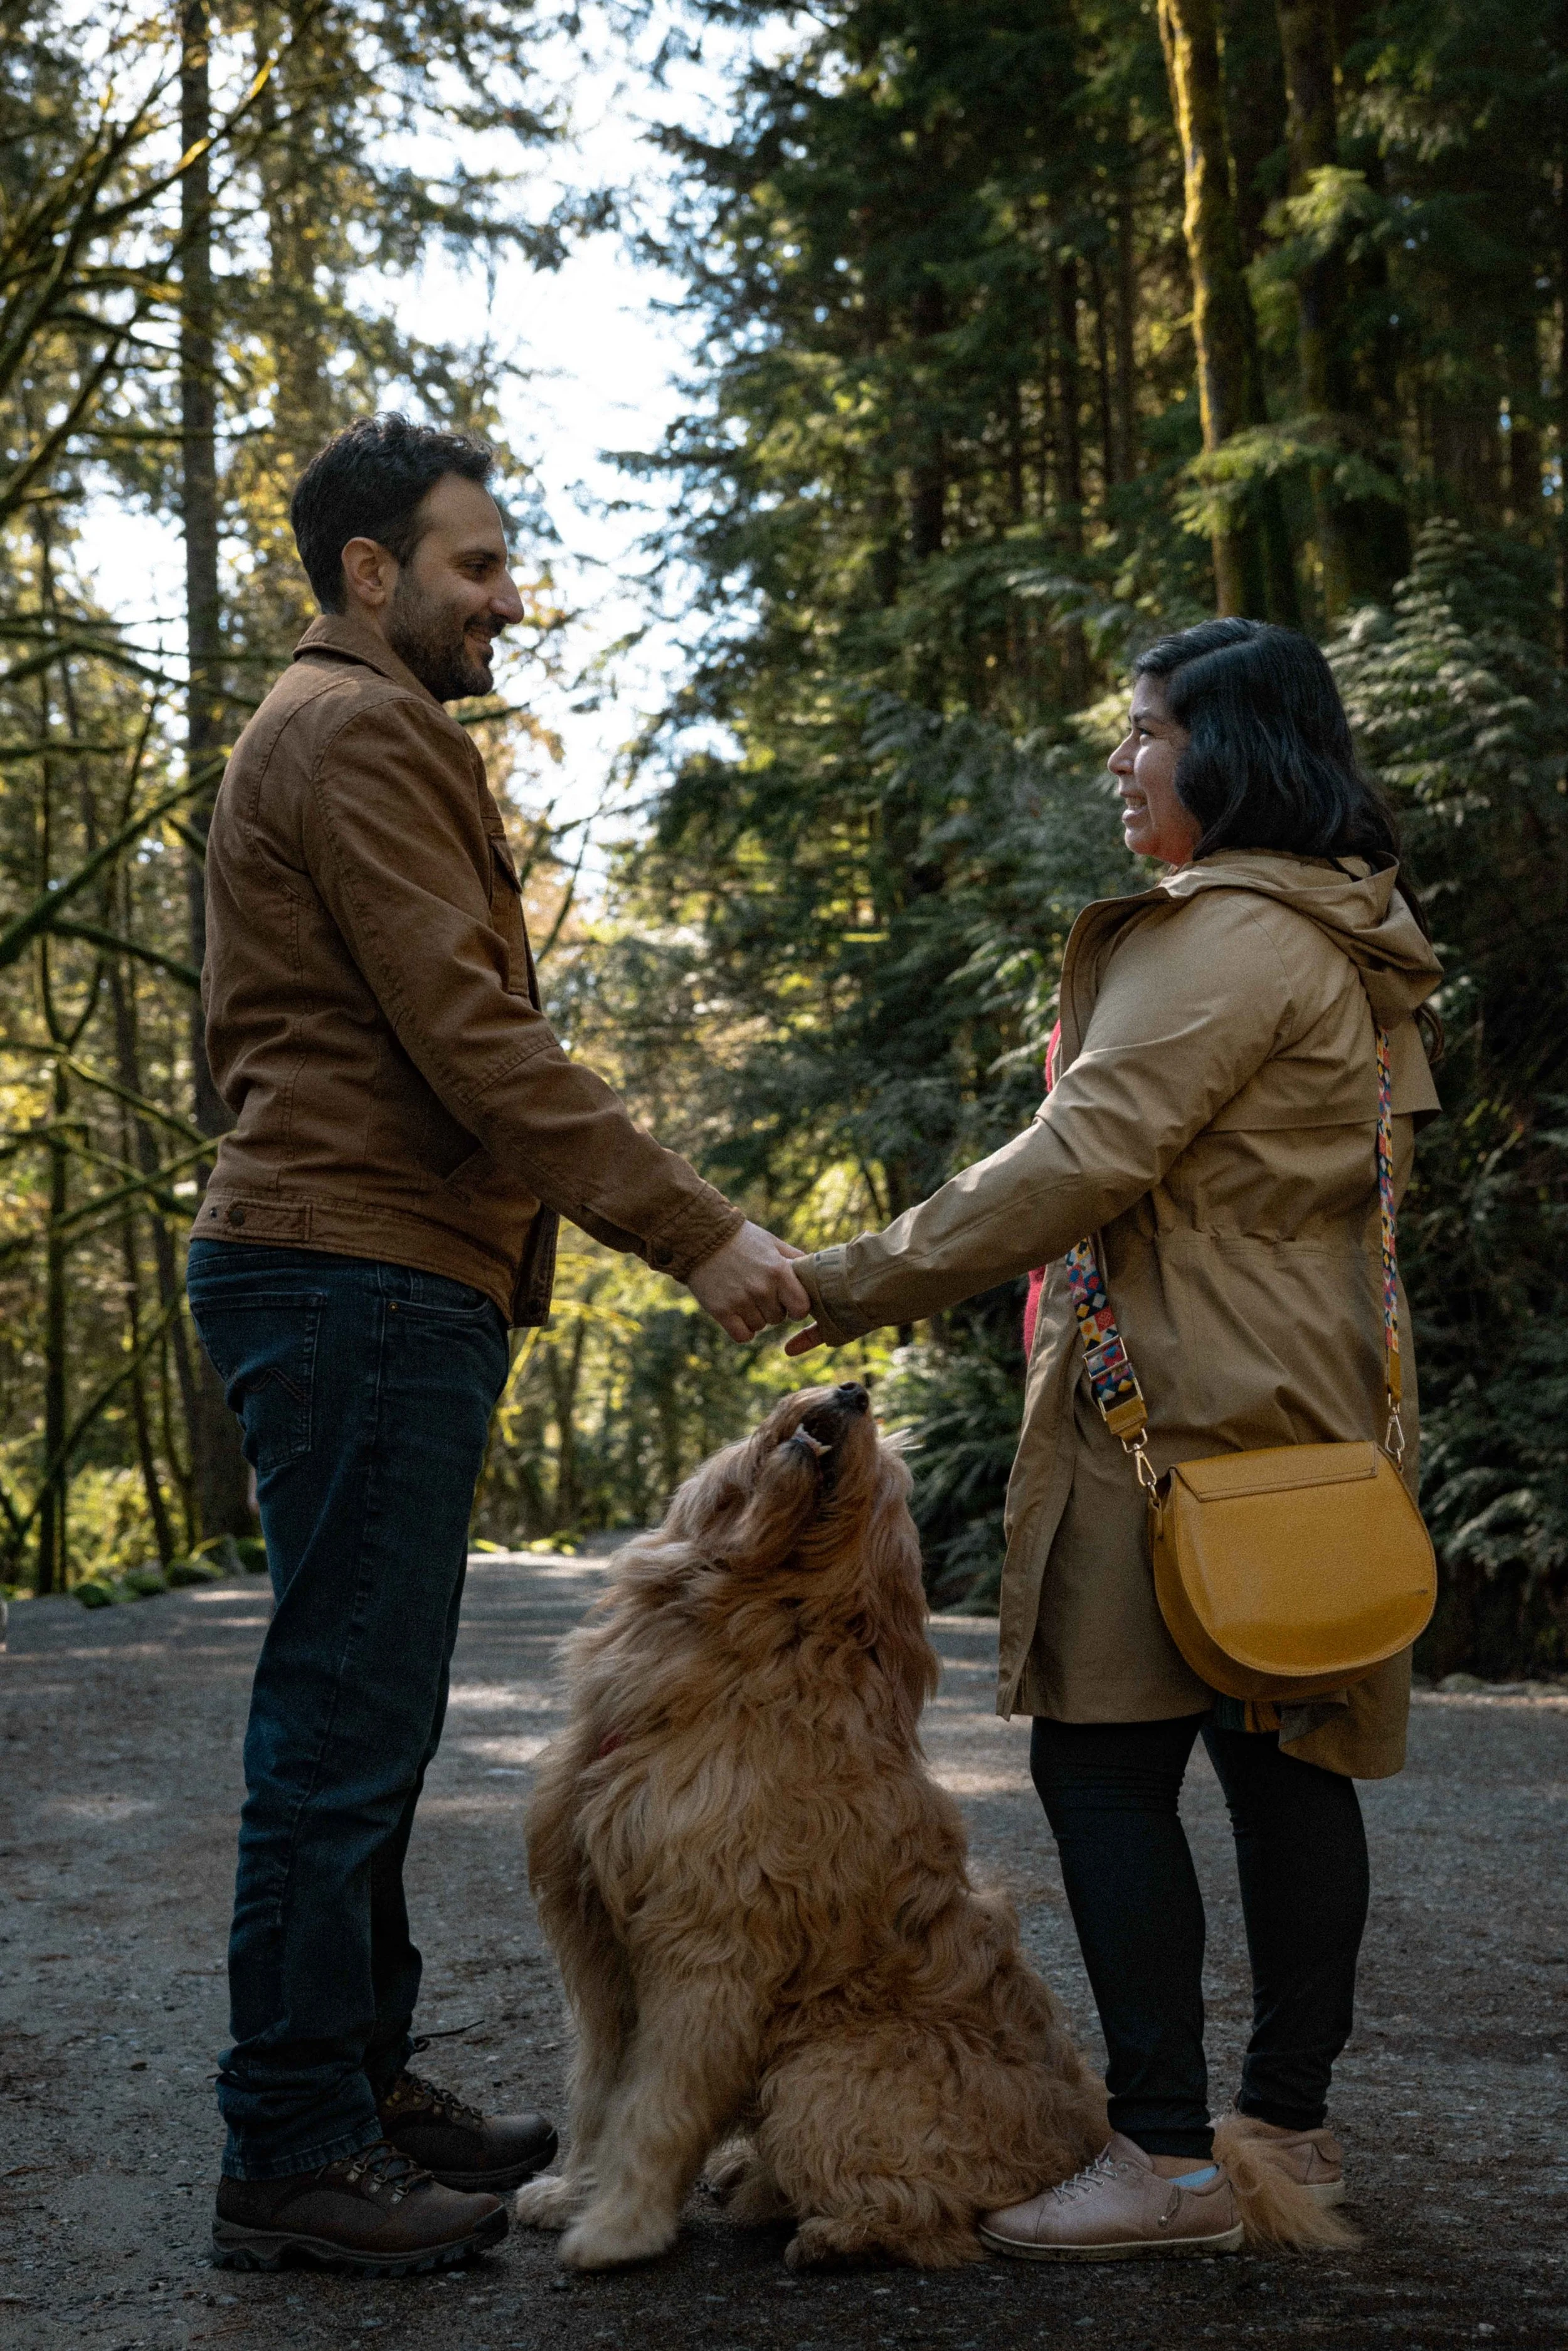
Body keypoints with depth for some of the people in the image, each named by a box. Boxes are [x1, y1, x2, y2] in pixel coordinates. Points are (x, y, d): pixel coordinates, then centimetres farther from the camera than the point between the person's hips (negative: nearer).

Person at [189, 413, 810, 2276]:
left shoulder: (336, 732, 26)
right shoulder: (359, 735, -9)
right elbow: (470, 1034, -19)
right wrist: (694, 1229, -21)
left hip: (358, 1277, 11)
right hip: (364, 1277, -11)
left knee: (363, 1712, 14)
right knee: (346, 1711, -8)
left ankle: (359, 2082, 22)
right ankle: (289, 2152, -2)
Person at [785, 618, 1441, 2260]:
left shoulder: (1232, 934, -13)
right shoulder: (1338, 939, 20)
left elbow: (1088, 1154, -19)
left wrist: (865, 1281, -13)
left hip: (1189, 1401, -10)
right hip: (1301, 1393, 10)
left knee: (1107, 1758, -7)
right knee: (1285, 1755, 10)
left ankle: (1172, 2159, -5)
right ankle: (1290, 2127, 17)